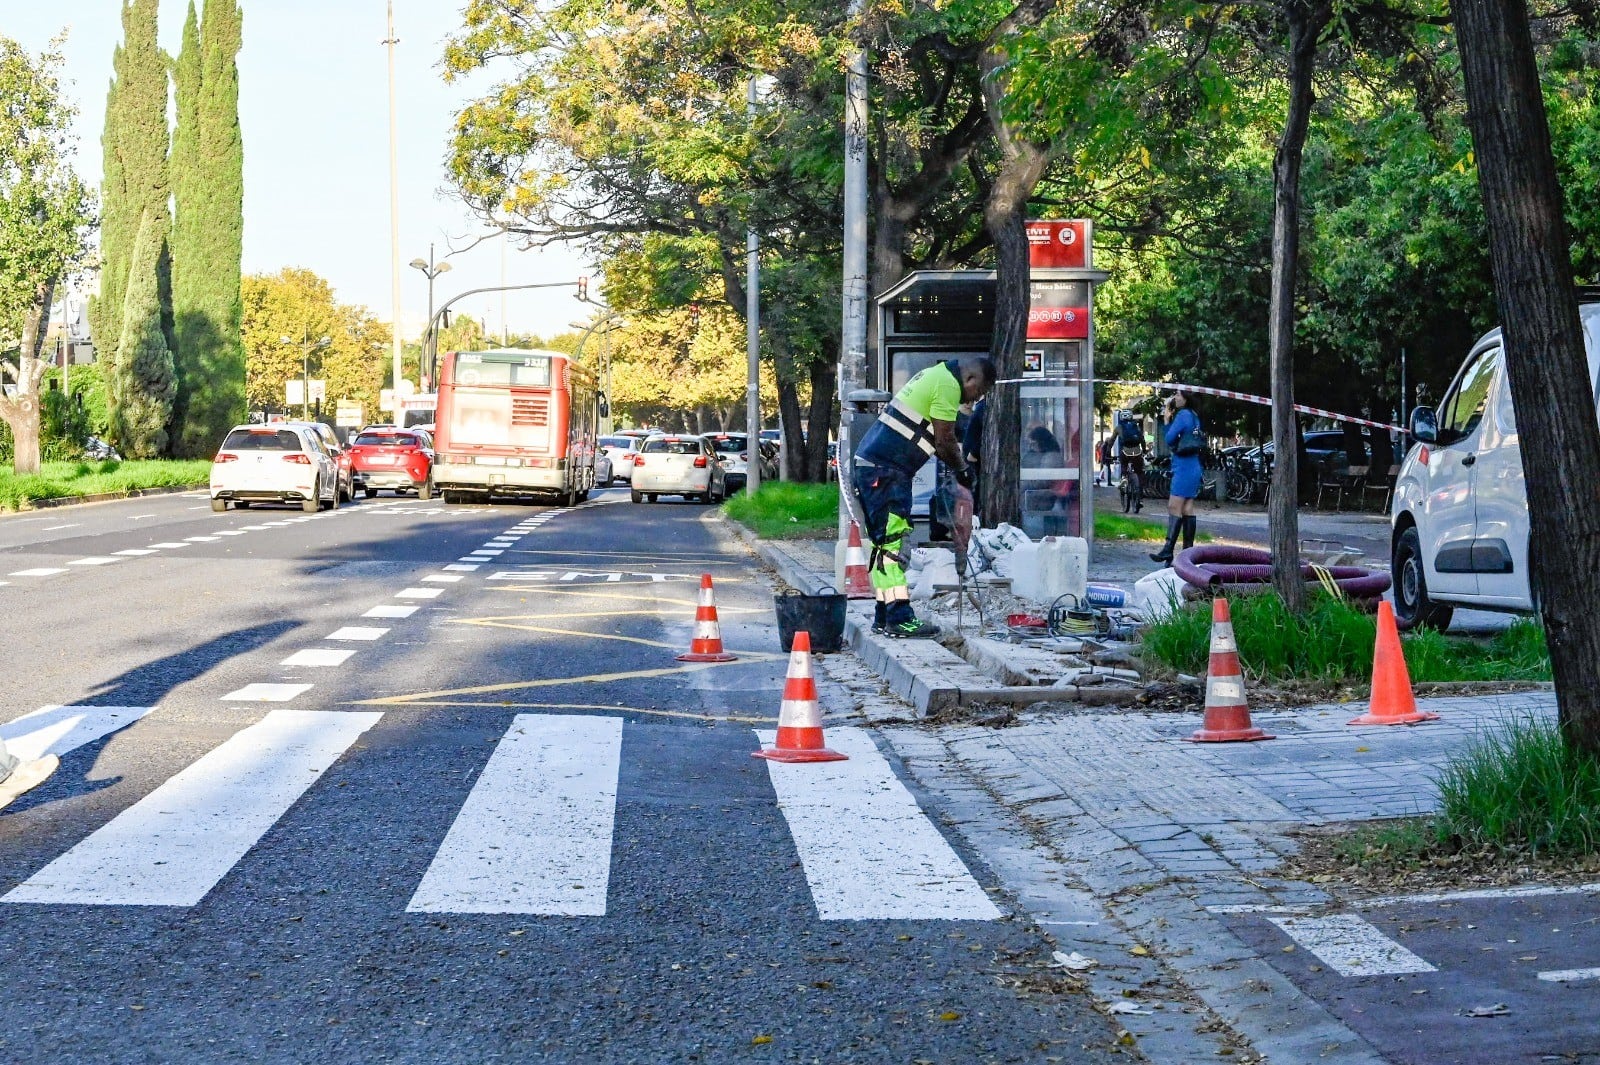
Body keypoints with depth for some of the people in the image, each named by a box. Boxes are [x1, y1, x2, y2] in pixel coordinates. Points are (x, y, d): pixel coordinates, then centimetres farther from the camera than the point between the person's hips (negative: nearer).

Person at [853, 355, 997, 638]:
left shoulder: (935, 375, 21)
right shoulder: (948, 386, -11)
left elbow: (939, 438, 23)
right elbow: (945, 441, -10)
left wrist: (960, 464, 16)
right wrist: (962, 470, 6)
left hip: (869, 465, 11)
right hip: (884, 471, -11)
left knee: (884, 543, 12)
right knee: (892, 542, -12)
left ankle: (883, 617, 16)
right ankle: (899, 619, -14)